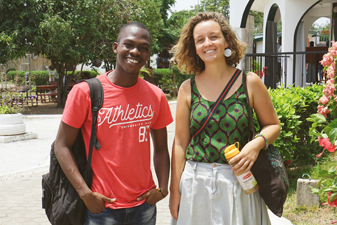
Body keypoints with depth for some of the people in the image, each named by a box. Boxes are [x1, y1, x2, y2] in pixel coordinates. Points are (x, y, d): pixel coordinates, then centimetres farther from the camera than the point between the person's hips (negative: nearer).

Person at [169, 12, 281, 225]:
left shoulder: (250, 82, -1)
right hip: (195, 183, 1)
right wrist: (174, 190, 1)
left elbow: (273, 125, 7)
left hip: (238, 182, -1)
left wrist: (257, 144, -14)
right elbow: (180, 143, 3)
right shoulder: (188, 89, 1)